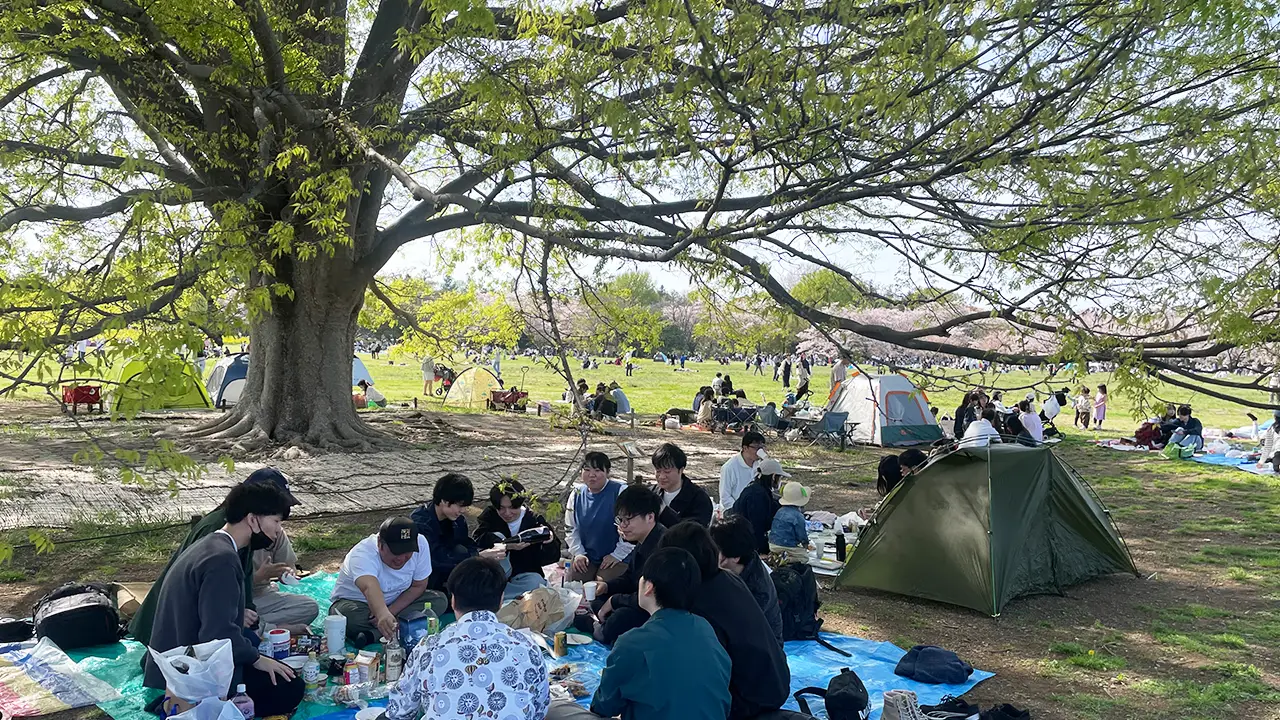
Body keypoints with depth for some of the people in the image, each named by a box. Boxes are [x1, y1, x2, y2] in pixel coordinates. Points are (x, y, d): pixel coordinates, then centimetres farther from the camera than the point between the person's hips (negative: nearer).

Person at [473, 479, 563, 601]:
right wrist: (506, 545, -42)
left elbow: (553, 557, -10)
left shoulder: (535, 520, -6)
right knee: (496, 537, -22)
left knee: (535, 583, -32)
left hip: (525, 574, 1)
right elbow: (478, 539, -26)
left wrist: (550, 541, -34)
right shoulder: (490, 515, -5)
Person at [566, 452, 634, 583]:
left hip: (618, 559, -5)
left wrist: (617, 554, -14)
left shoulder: (620, 492, -15)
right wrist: (578, 553, 2)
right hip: (587, 557, 5)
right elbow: (571, 528, 14)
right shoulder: (577, 494, 5)